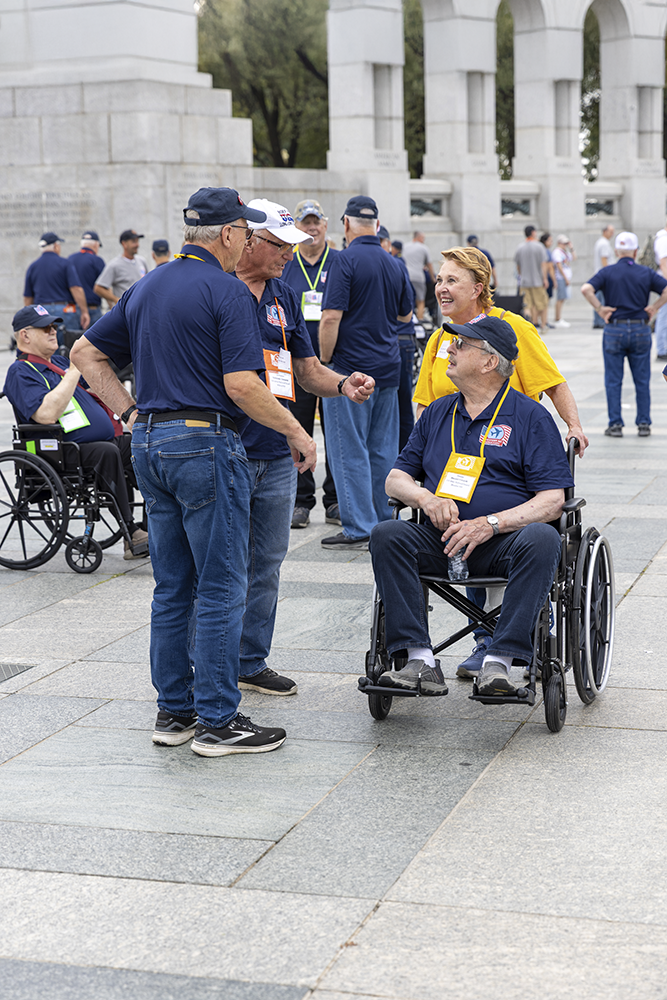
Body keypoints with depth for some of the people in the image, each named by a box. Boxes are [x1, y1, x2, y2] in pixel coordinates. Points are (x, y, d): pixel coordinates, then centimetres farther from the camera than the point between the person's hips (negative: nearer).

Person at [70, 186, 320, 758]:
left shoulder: (146, 287, 14)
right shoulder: (229, 292, -10)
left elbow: (86, 353, 17)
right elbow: (242, 385, -18)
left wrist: (131, 412, 13)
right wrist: (298, 433, -7)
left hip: (150, 443, 8)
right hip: (206, 443, -8)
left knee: (172, 588, 13)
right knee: (220, 588, -2)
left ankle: (174, 711, 19)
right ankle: (218, 721, 2)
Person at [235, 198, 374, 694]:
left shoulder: (285, 297, 14)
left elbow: (308, 370, 15)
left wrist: (343, 385, -4)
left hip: (278, 455, 7)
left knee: (267, 562, 13)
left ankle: (251, 661, 24)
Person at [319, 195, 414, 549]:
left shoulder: (346, 260, -12)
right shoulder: (394, 264, 9)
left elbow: (331, 317, -18)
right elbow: (406, 314, 21)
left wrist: (324, 361, -8)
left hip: (351, 368, -7)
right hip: (388, 368, 7)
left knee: (350, 450, -2)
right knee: (383, 450, 12)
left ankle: (359, 529, -2)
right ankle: (385, 524, 17)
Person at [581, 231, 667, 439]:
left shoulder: (607, 272, -1)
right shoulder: (646, 273, 3)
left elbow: (586, 289, -16)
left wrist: (599, 308, -7)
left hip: (614, 330, -1)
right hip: (641, 330, 1)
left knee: (613, 381, 5)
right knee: (642, 381, 9)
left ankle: (615, 425, 4)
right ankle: (643, 424, 11)